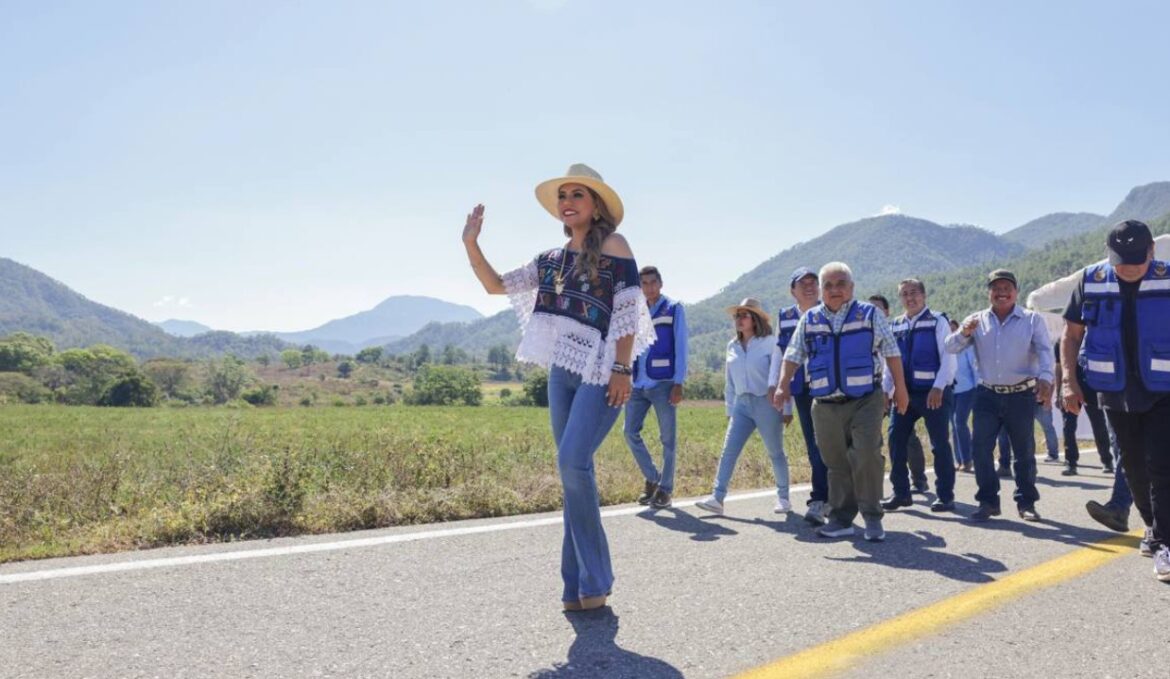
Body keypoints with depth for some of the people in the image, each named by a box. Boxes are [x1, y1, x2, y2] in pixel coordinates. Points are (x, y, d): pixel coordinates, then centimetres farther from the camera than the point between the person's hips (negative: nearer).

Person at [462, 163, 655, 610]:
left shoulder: (613, 247, -2)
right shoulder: (551, 260, 15)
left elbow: (628, 312, -7)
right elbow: (497, 286, 17)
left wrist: (622, 370, -14)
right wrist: (471, 244, 5)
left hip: (601, 373, -6)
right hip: (562, 373, 6)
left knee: (572, 462, -19)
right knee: (575, 472, 7)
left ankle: (593, 580, -4)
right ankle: (579, 583, 14)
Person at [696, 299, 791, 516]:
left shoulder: (769, 343, -7)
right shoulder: (732, 346, 10)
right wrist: (730, 409, 14)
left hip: (766, 404, -5)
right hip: (742, 404, 5)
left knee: (775, 453, 7)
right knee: (728, 451, -5)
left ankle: (783, 498, 22)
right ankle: (717, 498, -6)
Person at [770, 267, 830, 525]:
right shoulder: (784, 318, 10)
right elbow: (778, 354, 12)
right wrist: (774, 385, 8)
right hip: (802, 390, 4)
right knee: (814, 447, 8)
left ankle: (819, 502, -7)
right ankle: (829, 498, 19)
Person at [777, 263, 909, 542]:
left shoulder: (870, 315, 3)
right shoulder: (809, 320, 9)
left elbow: (891, 352, 7)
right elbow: (793, 356, 12)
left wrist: (900, 389, 6)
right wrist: (784, 385, -1)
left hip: (865, 401, -2)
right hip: (825, 406, 3)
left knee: (868, 457, -12)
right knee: (836, 464, 8)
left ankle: (872, 518, 2)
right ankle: (841, 518, 18)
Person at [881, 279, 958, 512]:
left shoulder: (937, 321, -4)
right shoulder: (895, 326, 11)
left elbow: (948, 358, -10)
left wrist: (938, 388, -20)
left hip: (934, 393, -5)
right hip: (905, 392, 5)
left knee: (940, 444, 2)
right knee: (896, 441, 3)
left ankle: (945, 496, 12)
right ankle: (901, 493, 14)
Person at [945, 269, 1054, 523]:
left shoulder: (1032, 320, 1)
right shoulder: (977, 321, 5)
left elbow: (1044, 351, -8)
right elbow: (951, 348, 0)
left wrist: (1045, 377, -27)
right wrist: (964, 333, -22)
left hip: (1022, 395, -1)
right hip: (988, 395, 1)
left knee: (1024, 451, 7)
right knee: (980, 448, -3)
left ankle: (1026, 502, 20)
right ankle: (988, 501, 8)